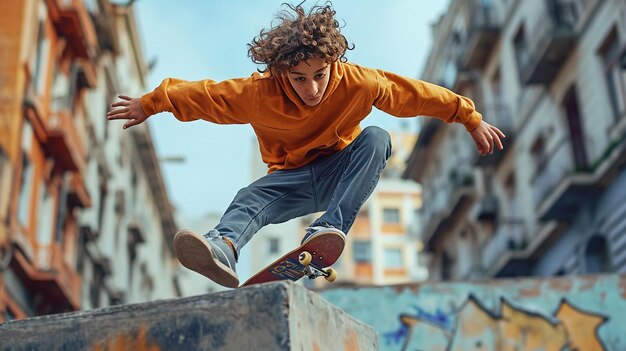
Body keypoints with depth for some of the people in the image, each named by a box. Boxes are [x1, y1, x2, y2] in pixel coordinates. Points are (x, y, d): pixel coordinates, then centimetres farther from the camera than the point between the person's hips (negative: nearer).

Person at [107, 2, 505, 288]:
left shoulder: (357, 82, -20)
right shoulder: (259, 92, -20)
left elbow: (416, 93, -12)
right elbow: (204, 95, -11)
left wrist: (472, 118, -7)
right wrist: (149, 104, -4)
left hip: (341, 173, 0)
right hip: (291, 178, 0)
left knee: (376, 138, -30)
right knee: (249, 198, -31)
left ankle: (330, 227, -45)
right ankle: (223, 247, -66)